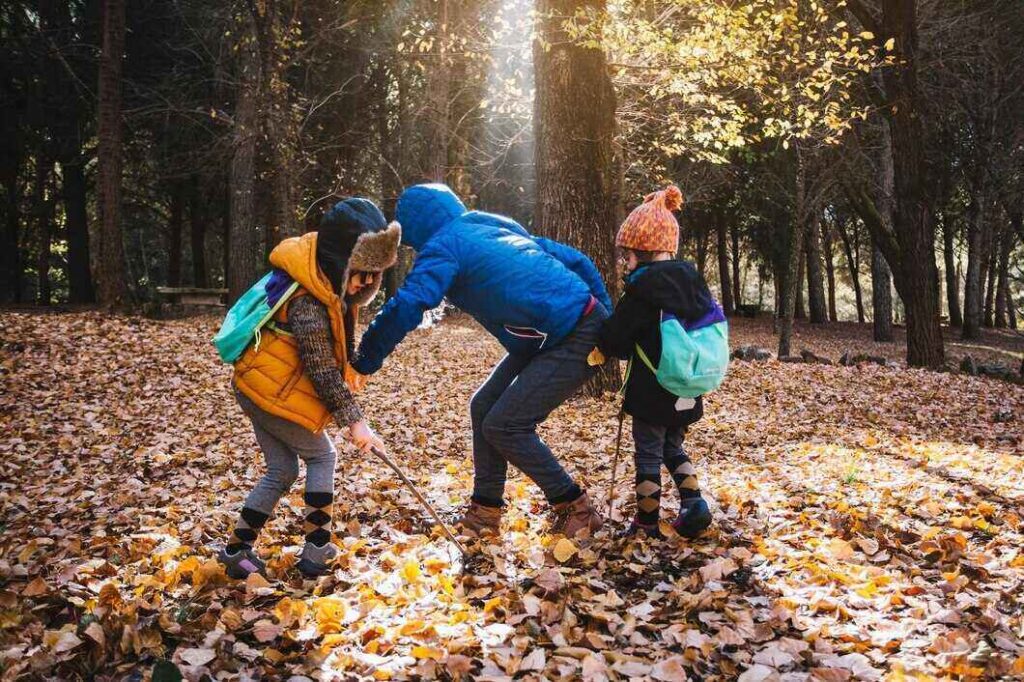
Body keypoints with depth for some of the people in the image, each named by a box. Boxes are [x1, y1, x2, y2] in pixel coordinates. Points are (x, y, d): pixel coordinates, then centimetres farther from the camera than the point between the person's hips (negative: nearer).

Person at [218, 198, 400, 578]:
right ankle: (317, 549, 6)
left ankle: (238, 549, 16)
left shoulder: (327, 284, 2)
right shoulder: (308, 302, -28)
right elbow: (322, 369, -26)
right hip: (273, 394, -9)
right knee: (322, 457, 5)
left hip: (259, 388, 9)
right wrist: (354, 420, -23)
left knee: (281, 471, 14)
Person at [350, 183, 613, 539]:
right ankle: (485, 512, 20)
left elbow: (406, 307, -22)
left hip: (575, 342, -9)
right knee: (484, 407, 11)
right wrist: (605, 320, 22)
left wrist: (365, 361, -11)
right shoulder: (493, 228, 18)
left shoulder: (444, 245, -6)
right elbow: (576, 260, 19)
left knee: (503, 426, -3)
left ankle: (577, 510, 9)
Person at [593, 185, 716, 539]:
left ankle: (648, 520, 13)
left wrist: (600, 350, 9)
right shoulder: (691, 277, 6)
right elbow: (711, 317, 16)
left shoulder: (643, 286, -16)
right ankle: (694, 503, 10)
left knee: (648, 453, 5)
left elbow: (617, 333, -13)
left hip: (652, 387, -7)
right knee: (673, 446, 22)